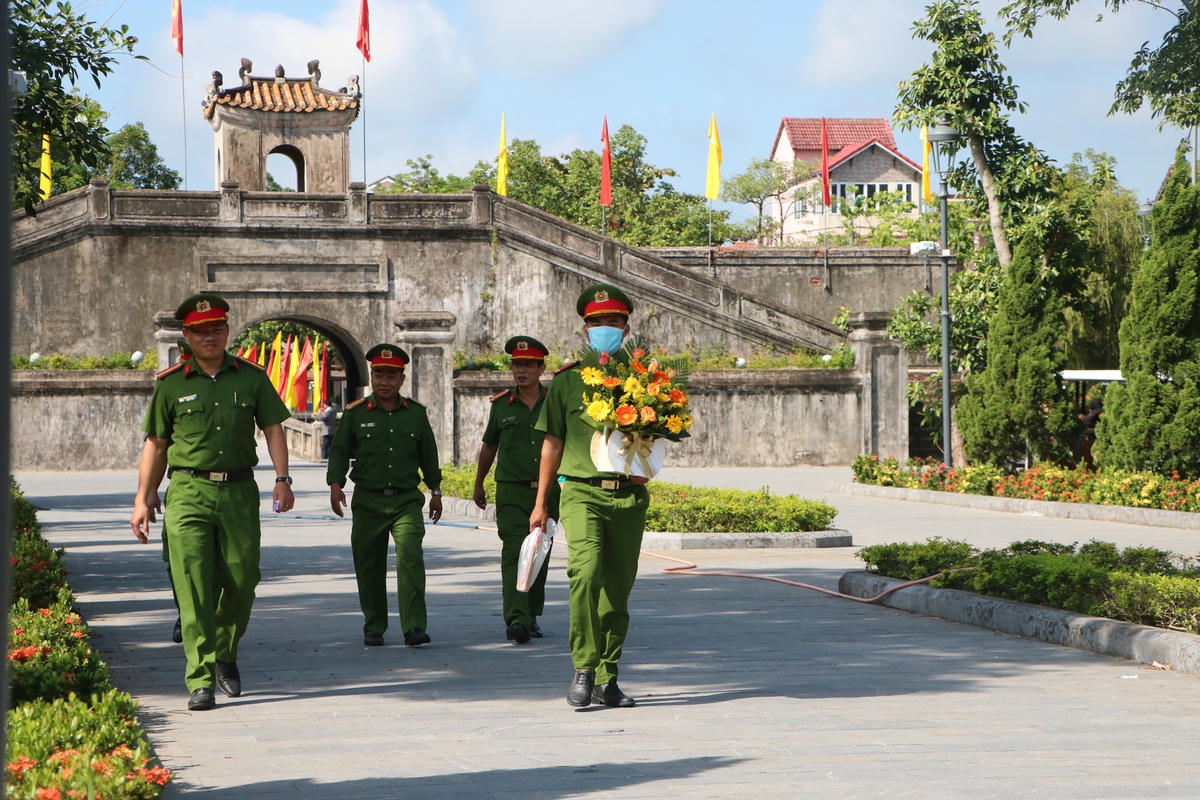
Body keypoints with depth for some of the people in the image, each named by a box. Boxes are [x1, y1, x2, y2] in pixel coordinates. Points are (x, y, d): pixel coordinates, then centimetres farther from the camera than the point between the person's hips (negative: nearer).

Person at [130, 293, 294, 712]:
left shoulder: (252, 377, 9)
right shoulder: (171, 384, 5)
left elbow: (273, 429, 9)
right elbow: (155, 444, 10)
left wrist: (282, 479, -4)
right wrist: (143, 498, 6)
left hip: (239, 492, 2)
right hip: (188, 492, -2)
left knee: (241, 581, 5)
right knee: (193, 587, -10)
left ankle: (226, 656, 32)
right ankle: (200, 682, -10)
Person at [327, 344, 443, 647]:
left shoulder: (416, 413, 8)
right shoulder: (355, 413, 4)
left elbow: (428, 454, 17)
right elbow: (339, 451, 5)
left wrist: (435, 490, 19)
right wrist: (335, 485, -8)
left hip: (407, 500, 0)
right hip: (368, 502, 0)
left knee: (411, 559, -16)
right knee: (369, 566, 5)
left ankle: (414, 628, -19)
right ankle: (374, 628, 20)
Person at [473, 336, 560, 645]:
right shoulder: (501, 404, 5)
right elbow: (488, 447, 18)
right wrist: (478, 485, 25)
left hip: (547, 491, 2)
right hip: (511, 492, -2)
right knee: (514, 553, -14)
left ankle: (531, 616, 22)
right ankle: (515, 620, -23)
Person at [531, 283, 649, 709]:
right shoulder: (567, 380, 7)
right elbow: (552, 443, 11)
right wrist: (541, 502, 11)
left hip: (629, 497, 2)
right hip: (582, 492, -2)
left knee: (618, 588, 5)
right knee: (586, 572, -22)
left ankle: (606, 680, 14)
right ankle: (583, 669, -14)